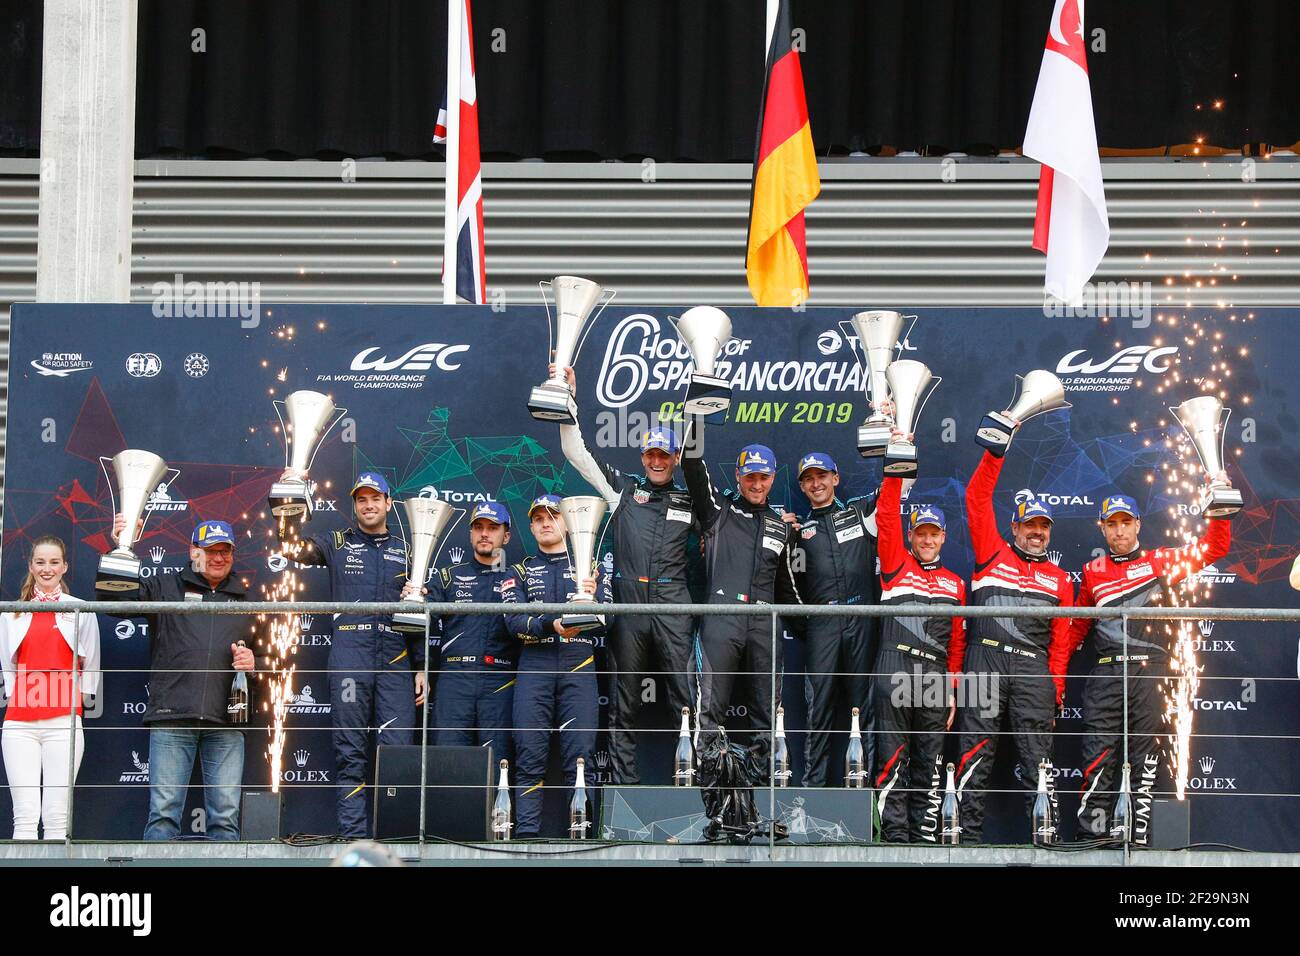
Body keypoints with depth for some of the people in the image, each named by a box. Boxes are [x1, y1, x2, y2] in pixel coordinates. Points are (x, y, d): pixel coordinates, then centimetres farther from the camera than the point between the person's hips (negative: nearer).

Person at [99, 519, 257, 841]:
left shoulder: (245, 600, 21)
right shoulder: (165, 587, 13)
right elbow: (112, 599, 4)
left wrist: (253, 661, 5)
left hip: (225, 722, 3)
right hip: (171, 718, -2)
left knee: (226, 815, 0)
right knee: (164, 812, -7)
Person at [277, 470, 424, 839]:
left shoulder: (405, 552, 17)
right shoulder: (337, 544, 14)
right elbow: (294, 546, -2)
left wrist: (421, 667, 10)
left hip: (396, 660, 1)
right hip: (349, 659, -1)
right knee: (350, 753, -2)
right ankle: (353, 835, -1)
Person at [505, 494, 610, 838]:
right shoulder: (523, 571, 17)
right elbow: (513, 619, 1)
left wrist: (593, 599, -16)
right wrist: (550, 625, -18)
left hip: (578, 665, 0)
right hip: (534, 664, 0)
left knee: (580, 754, -8)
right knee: (530, 756, -7)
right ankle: (526, 834, -8)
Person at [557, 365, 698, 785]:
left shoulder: (689, 501, 13)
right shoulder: (623, 488, 11)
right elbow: (575, 451, 9)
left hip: (672, 604, 0)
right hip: (628, 601, 0)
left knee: (684, 690, -5)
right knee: (625, 695, 6)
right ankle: (624, 779, 11)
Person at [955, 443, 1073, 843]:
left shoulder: (1059, 580, 19)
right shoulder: (993, 554, 13)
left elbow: (1060, 641, 15)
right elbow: (977, 498, 7)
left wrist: (1055, 689, 5)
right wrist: (995, 452, 1)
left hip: (1034, 668, 2)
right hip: (986, 662, -2)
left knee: (1037, 757, -1)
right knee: (977, 750, -3)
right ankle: (968, 834, -1)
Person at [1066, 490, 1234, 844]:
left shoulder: (1159, 561, 11)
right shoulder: (1093, 571, 16)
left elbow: (1214, 548, 10)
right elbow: (1079, 625, 22)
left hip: (1149, 671, -1)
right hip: (1106, 672, 1)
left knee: (1144, 755, -1)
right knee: (1099, 754, -6)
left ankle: (1140, 838, -1)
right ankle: (1091, 834, -6)